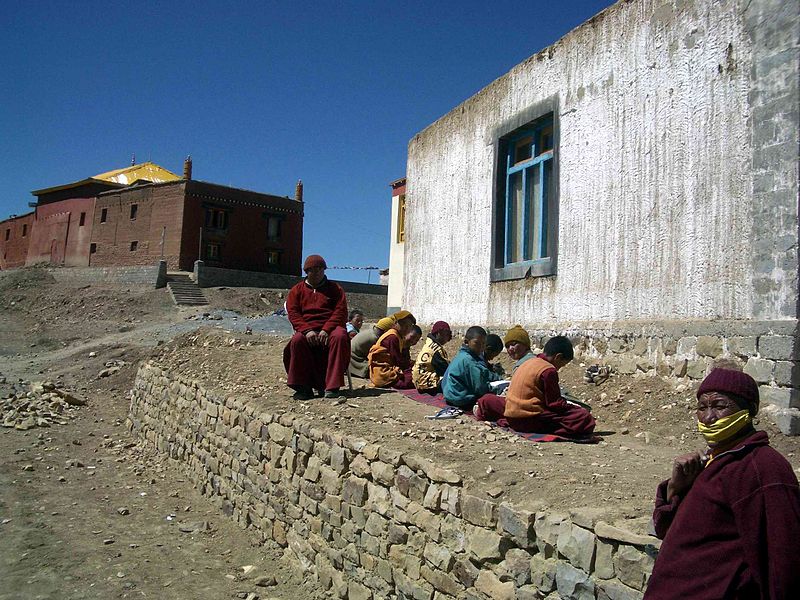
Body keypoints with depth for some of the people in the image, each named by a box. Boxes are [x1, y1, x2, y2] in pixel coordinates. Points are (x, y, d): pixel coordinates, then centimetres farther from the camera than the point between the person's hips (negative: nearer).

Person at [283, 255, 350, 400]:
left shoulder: (335, 288, 16)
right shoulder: (297, 290, 17)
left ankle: (332, 386, -35)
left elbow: (340, 312, 3)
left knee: (340, 337, -36)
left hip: (330, 329, 0)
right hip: (307, 329, 1)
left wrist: (326, 330, -15)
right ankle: (303, 387, -25)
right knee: (297, 340, -34)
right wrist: (307, 330, -15)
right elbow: (293, 313, 4)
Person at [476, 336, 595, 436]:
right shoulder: (549, 370, -10)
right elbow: (555, 403, -9)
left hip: (510, 416, 8)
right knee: (585, 419, -16)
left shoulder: (529, 362, 15)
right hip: (530, 419, -8)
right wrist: (570, 407, 7)